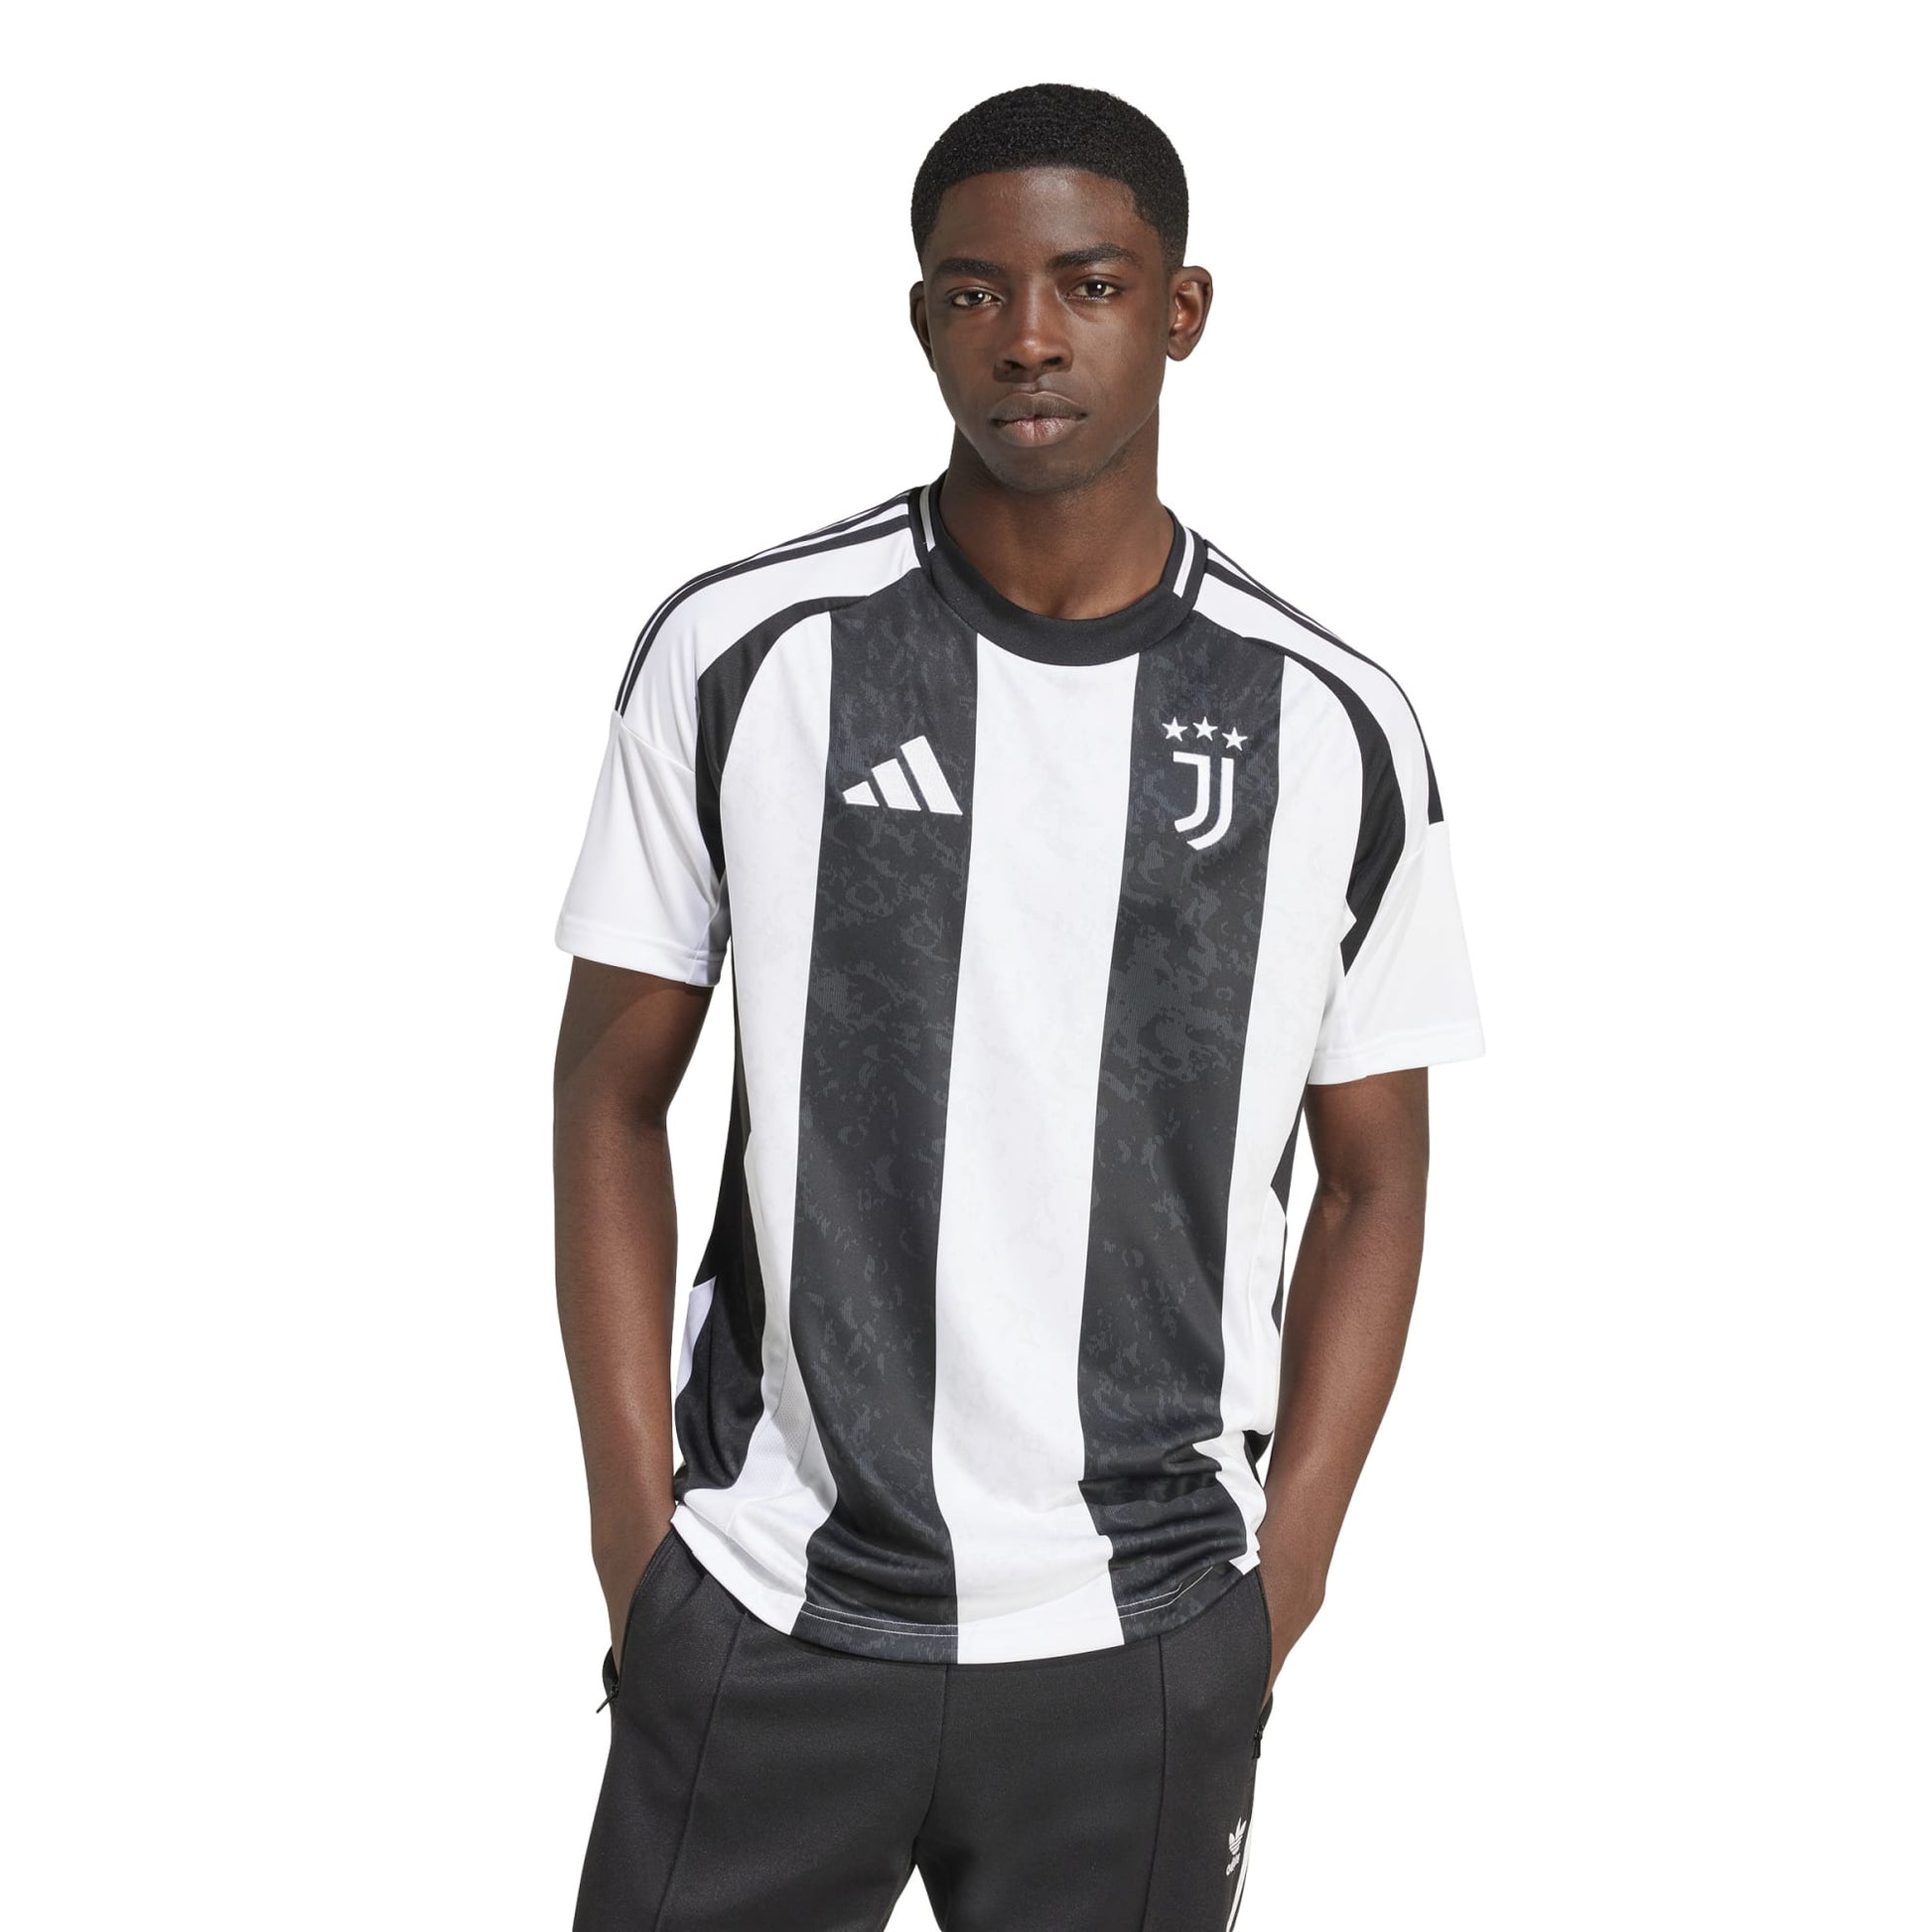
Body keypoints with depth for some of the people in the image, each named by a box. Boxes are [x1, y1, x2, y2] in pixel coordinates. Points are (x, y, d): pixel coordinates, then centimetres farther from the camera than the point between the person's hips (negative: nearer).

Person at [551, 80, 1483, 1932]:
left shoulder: (1335, 732, -1)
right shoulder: (740, 656, -4)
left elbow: (1375, 1173, 7)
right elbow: (614, 1089, 2)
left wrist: (1285, 1568, 0)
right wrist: (636, 1525, -3)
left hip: (1147, 1646, 1)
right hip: (760, 1619, 0)